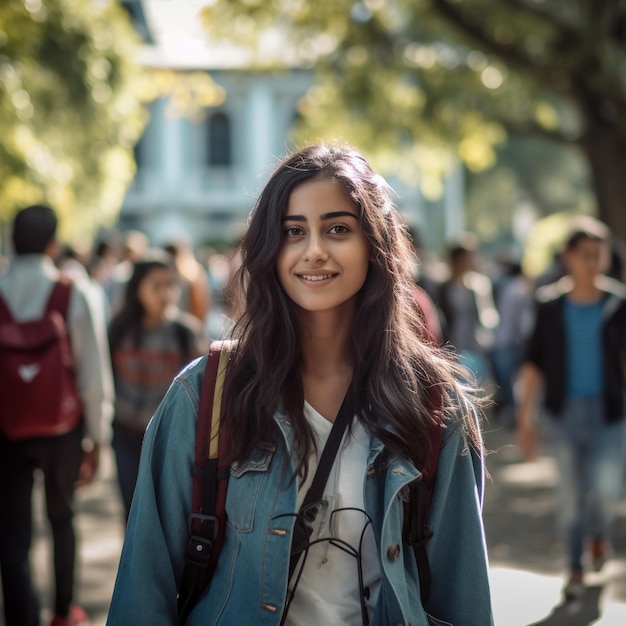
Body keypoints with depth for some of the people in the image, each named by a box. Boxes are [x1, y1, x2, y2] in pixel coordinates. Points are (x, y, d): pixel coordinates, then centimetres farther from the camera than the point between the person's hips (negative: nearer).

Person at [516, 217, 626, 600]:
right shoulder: (550, 304, 0)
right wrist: (526, 415, 0)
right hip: (565, 413, 1)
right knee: (571, 494, 5)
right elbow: (534, 363, 3)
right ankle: (576, 569, 21)